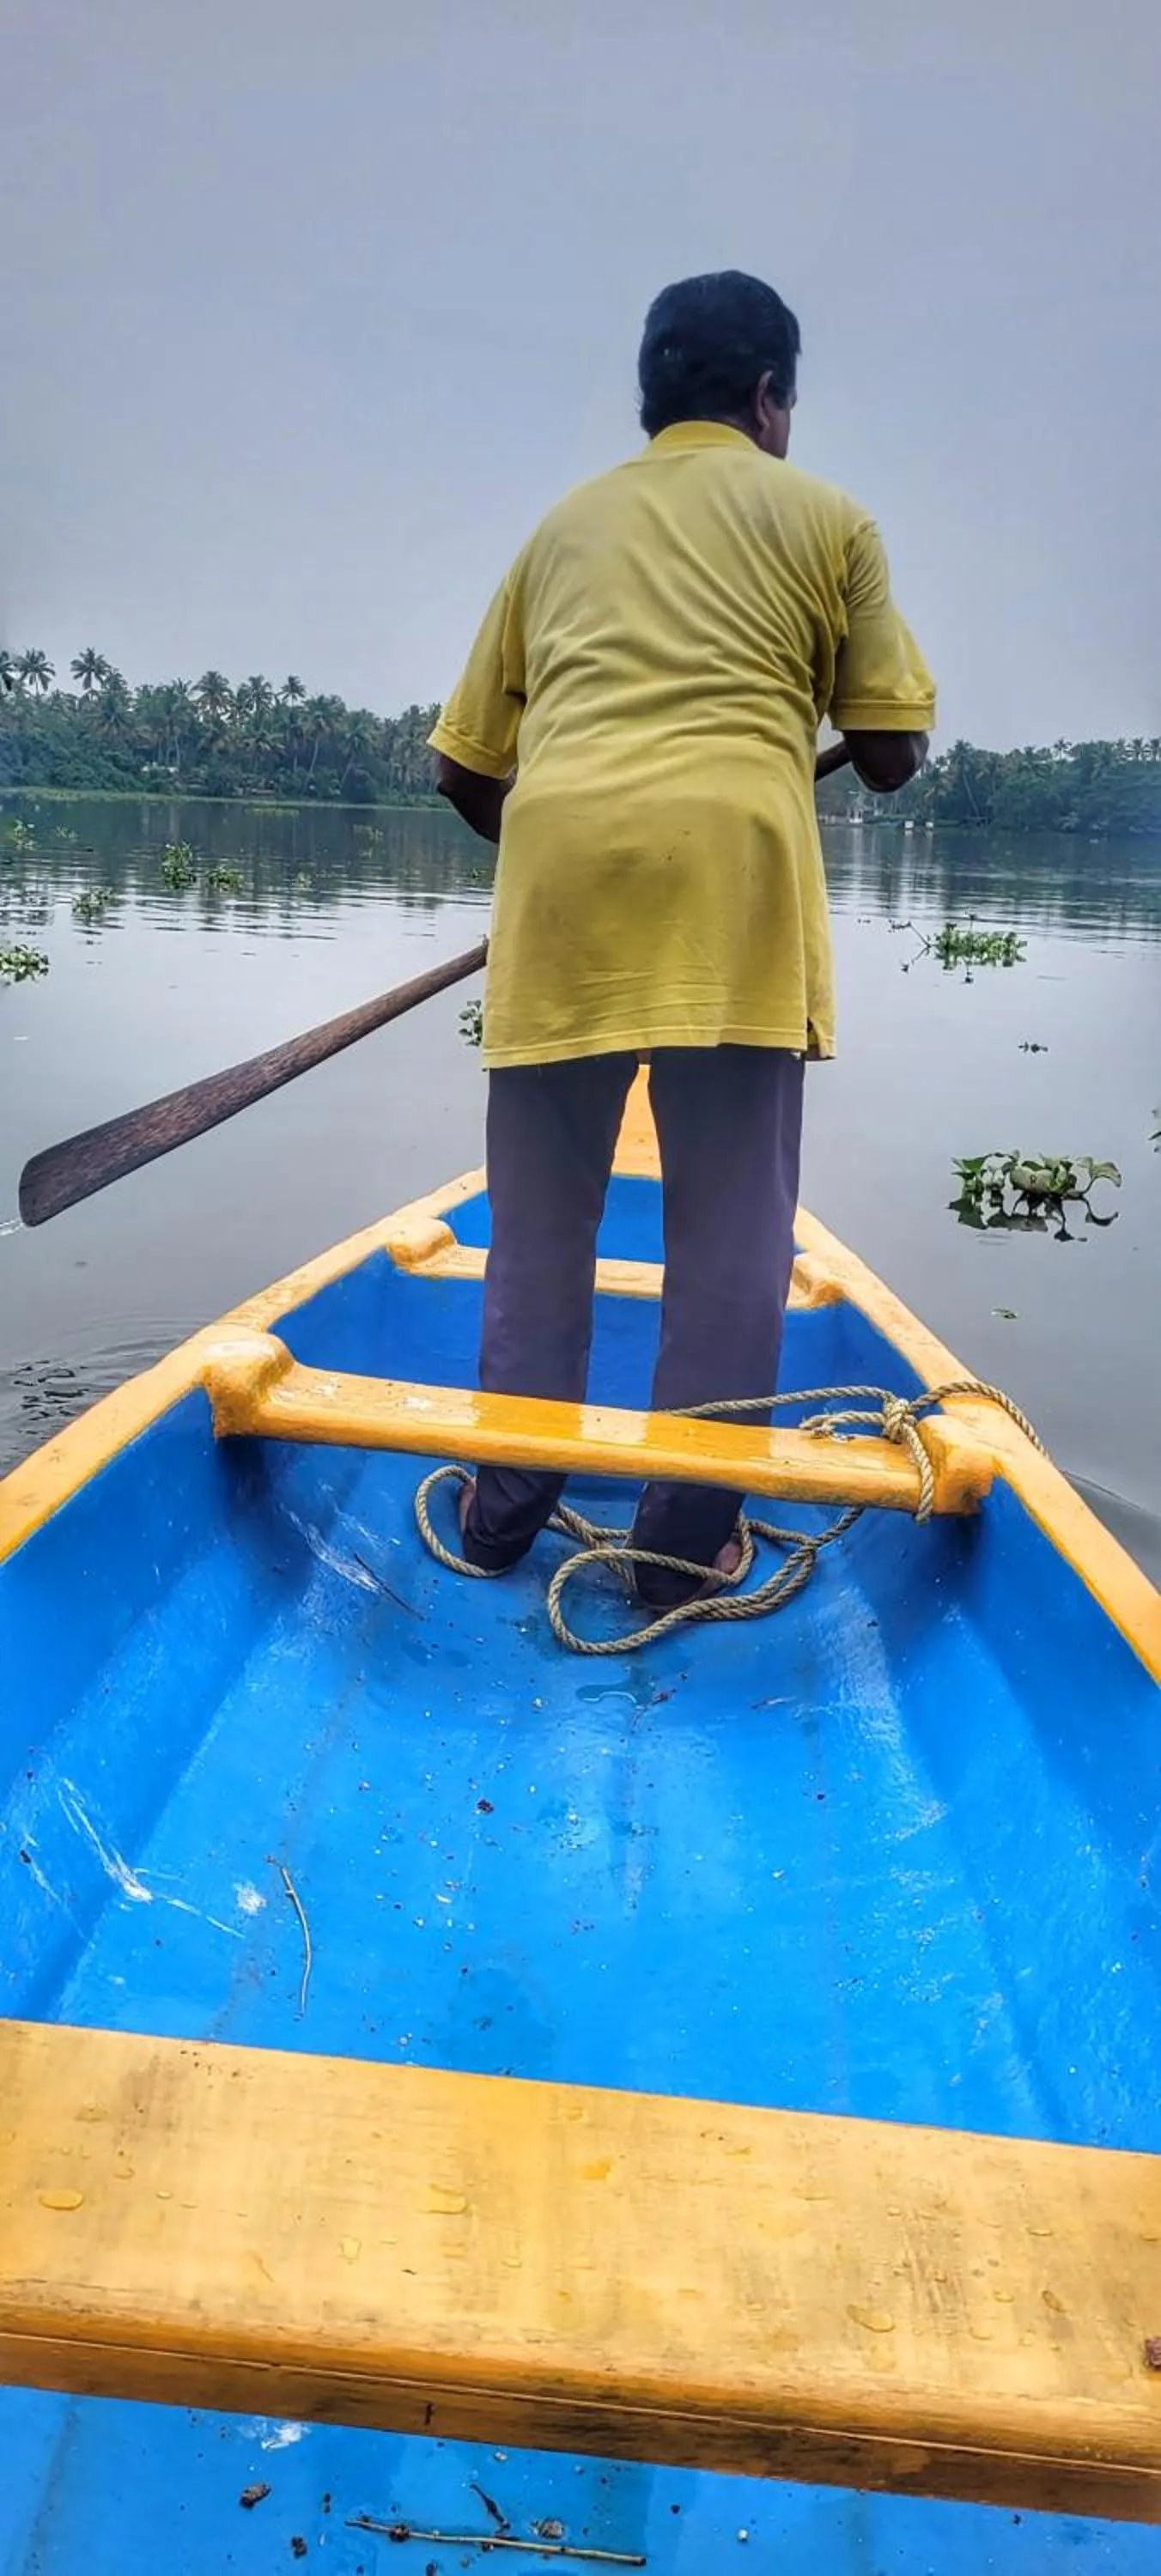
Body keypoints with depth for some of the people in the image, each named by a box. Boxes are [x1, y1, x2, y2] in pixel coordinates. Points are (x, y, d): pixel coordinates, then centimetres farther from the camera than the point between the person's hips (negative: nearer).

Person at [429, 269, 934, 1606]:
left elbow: (465, 761, 20)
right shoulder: (826, 518, 16)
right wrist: (820, 736, 34)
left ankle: (503, 1512, 17)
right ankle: (686, 1542, 7)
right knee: (728, 1229, 3)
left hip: (558, 861, 3)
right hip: (735, 880, -2)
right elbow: (890, 753, 12)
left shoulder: (563, 524, 24)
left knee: (539, 1218, 10)